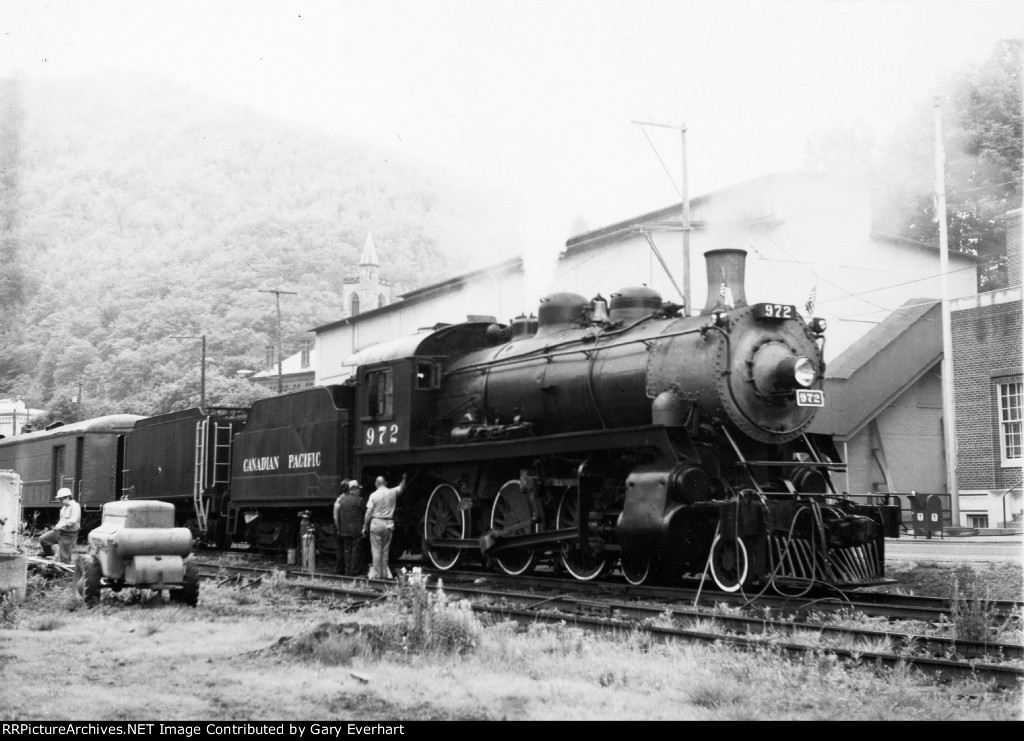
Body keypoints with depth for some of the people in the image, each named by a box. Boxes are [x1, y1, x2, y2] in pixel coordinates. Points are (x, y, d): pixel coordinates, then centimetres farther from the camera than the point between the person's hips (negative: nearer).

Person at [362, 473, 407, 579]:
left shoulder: (374, 495, -6)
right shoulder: (392, 492, 1)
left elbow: (368, 513, -6)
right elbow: (402, 488, 22)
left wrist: (365, 527, 0)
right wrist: (404, 478, 32)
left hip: (376, 523, -3)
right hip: (388, 524, 3)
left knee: (376, 550, 0)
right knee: (385, 551, 11)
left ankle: (377, 574, 0)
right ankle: (385, 574, 12)